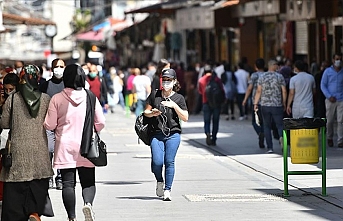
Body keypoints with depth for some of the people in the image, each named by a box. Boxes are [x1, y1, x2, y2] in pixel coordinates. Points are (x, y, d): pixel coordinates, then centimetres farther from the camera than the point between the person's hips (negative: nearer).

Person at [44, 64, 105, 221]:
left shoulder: (57, 99, -6)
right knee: (88, 181, 7)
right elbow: (100, 122, -2)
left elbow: (49, 125, -5)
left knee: (68, 183, 5)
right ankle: (88, 203, -21)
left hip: (65, 147, -1)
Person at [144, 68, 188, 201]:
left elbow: (185, 118, 0)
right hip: (157, 134, 1)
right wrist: (152, 113, -9)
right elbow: (146, 112, 14)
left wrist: (174, 106, -11)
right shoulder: (155, 95, 8)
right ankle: (160, 182, 20)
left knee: (169, 162, -6)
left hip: (173, 134, -1)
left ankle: (167, 190, 3)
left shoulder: (179, 98, 5)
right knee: (157, 162, -11)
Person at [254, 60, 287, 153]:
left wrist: (255, 103, 3)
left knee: (267, 126, 8)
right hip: (277, 105, -1)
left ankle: (270, 148, 5)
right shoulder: (280, 77, -1)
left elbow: (258, 91, -1)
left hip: (265, 105, 1)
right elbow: (284, 91, -1)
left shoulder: (262, 77, 1)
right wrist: (284, 103, 10)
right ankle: (281, 137, -27)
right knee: (279, 124, 5)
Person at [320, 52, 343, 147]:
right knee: (329, 121, 5)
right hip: (330, 100, 0)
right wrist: (329, 96, -8)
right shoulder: (328, 71, 4)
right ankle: (330, 138, 24)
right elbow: (322, 85, 2)